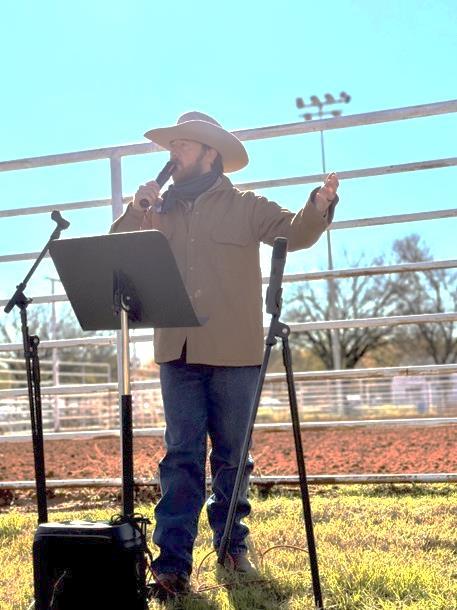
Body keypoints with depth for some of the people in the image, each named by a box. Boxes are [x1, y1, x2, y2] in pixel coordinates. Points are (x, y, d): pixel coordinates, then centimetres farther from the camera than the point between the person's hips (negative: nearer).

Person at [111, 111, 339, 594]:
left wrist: (320, 206, -27)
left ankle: (232, 544, 24)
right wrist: (136, 209, -4)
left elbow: (295, 232, -6)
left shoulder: (245, 206, 5)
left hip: (234, 354, -2)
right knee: (182, 455, -1)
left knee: (231, 454, 9)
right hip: (178, 352, 2)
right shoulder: (161, 213, 14)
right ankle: (172, 560, 0)